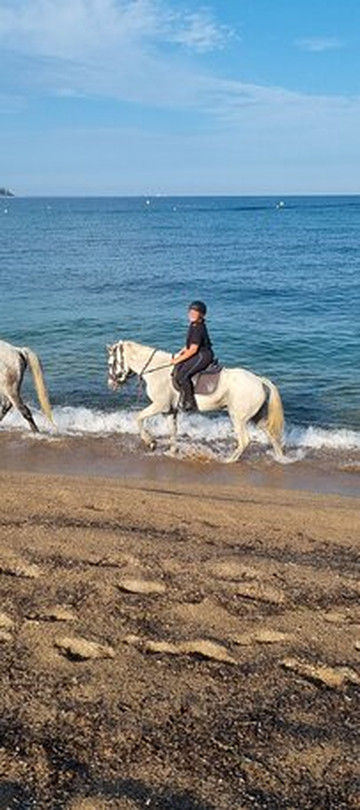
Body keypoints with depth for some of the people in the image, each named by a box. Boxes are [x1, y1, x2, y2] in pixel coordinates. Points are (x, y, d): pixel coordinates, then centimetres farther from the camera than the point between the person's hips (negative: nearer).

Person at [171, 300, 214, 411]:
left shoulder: (198, 329, -20)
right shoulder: (193, 325, 12)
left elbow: (193, 349, -21)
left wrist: (178, 360, -14)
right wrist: (180, 353, 12)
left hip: (203, 355, -11)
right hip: (197, 355, 11)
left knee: (182, 375, -22)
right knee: (176, 370, 3)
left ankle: (190, 403, -15)